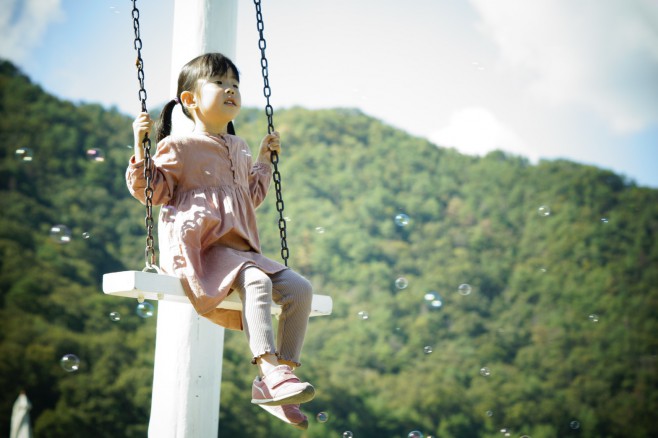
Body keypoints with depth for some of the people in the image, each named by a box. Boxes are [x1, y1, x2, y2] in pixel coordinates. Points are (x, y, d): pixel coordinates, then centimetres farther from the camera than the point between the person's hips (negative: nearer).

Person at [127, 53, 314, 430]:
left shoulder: (239, 149, 24)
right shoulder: (179, 146, 3)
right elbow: (152, 192, -3)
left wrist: (264, 160, 32)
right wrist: (141, 146, -11)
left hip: (240, 251, 7)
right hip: (198, 250, -7)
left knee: (300, 289, -10)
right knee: (255, 281, -34)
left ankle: (272, 385, -12)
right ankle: (270, 368, -41)